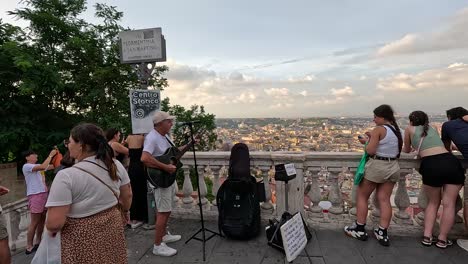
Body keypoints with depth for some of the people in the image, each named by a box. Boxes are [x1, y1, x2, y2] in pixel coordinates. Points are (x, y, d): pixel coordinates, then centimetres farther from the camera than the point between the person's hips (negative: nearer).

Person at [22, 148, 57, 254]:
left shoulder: (37, 166, 15)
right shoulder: (26, 166, -10)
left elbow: (53, 166, 12)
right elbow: (43, 167, -26)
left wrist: (55, 155, 1)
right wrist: (50, 155, -18)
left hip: (43, 194, 8)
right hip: (35, 196, -8)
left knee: (42, 219, 13)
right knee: (34, 222, -3)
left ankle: (38, 242, 25)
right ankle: (29, 247, 7)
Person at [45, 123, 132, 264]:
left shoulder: (66, 176, -22)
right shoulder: (115, 165, -7)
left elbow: (54, 223, -22)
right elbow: (127, 196, 5)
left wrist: (51, 229, -1)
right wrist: (125, 212, 23)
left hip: (83, 238, -4)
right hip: (113, 227, 5)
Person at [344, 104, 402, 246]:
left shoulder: (379, 129, -15)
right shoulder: (397, 131, 9)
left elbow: (370, 151, -18)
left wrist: (368, 142, 1)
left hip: (377, 166, -7)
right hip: (393, 167, 7)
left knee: (362, 196, 8)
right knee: (384, 199, 9)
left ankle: (360, 229, 14)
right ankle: (383, 233, 11)